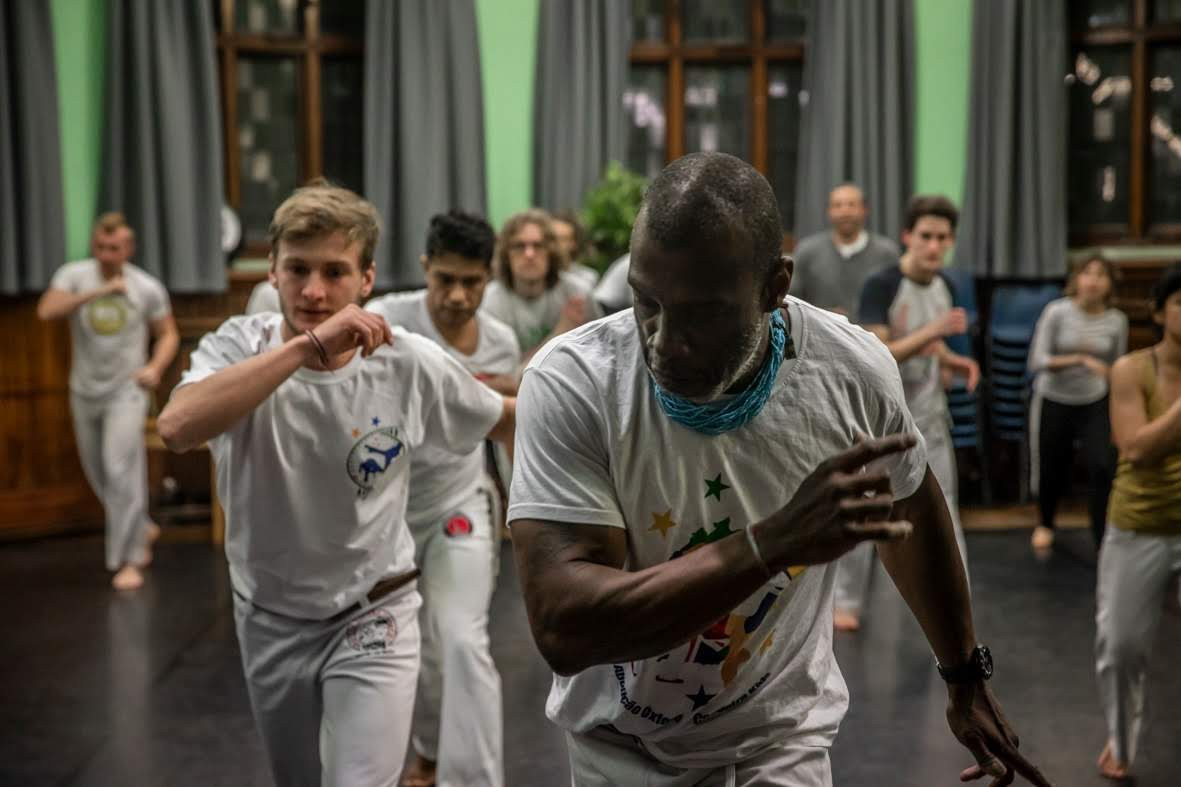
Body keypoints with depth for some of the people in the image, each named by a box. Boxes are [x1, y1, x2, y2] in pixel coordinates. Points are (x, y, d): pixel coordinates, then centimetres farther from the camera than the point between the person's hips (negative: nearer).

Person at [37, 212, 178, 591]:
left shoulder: (147, 287, -6)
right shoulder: (74, 275, -5)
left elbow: (168, 334, 4)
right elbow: (46, 311, -22)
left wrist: (155, 367, -15)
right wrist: (96, 292, -30)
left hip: (126, 391, -3)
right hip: (85, 391, 3)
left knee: (122, 470, -14)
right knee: (98, 474, 13)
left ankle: (129, 559, -5)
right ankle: (142, 528, 37)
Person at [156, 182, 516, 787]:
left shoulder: (410, 364, -17)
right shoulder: (237, 346, -18)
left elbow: (506, 419, 1)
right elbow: (177, 428, -41)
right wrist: (308, 343, -44)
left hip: (371, 618, -2)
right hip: (270, 620, 2)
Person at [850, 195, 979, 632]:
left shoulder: (946, 288, 3)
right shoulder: (881, 286, -18)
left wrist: (955, 364, -2)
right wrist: (934, 331, -33)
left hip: (930, 419, 5)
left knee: (944, 512, 5)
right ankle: (847, 601, 21)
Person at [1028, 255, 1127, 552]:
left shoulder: (1117, 321, -5)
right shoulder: (1057, 311, -13)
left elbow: (1115, 368, 8)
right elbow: (1037, 361, -17)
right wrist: (1080, 359, -30)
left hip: (1095, 404, 1)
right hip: (1053, 403, -1)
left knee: (1103, 468, -18)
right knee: (1051, 472, 11)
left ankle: (1103, 543, -6)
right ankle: (1046, 524, 43)